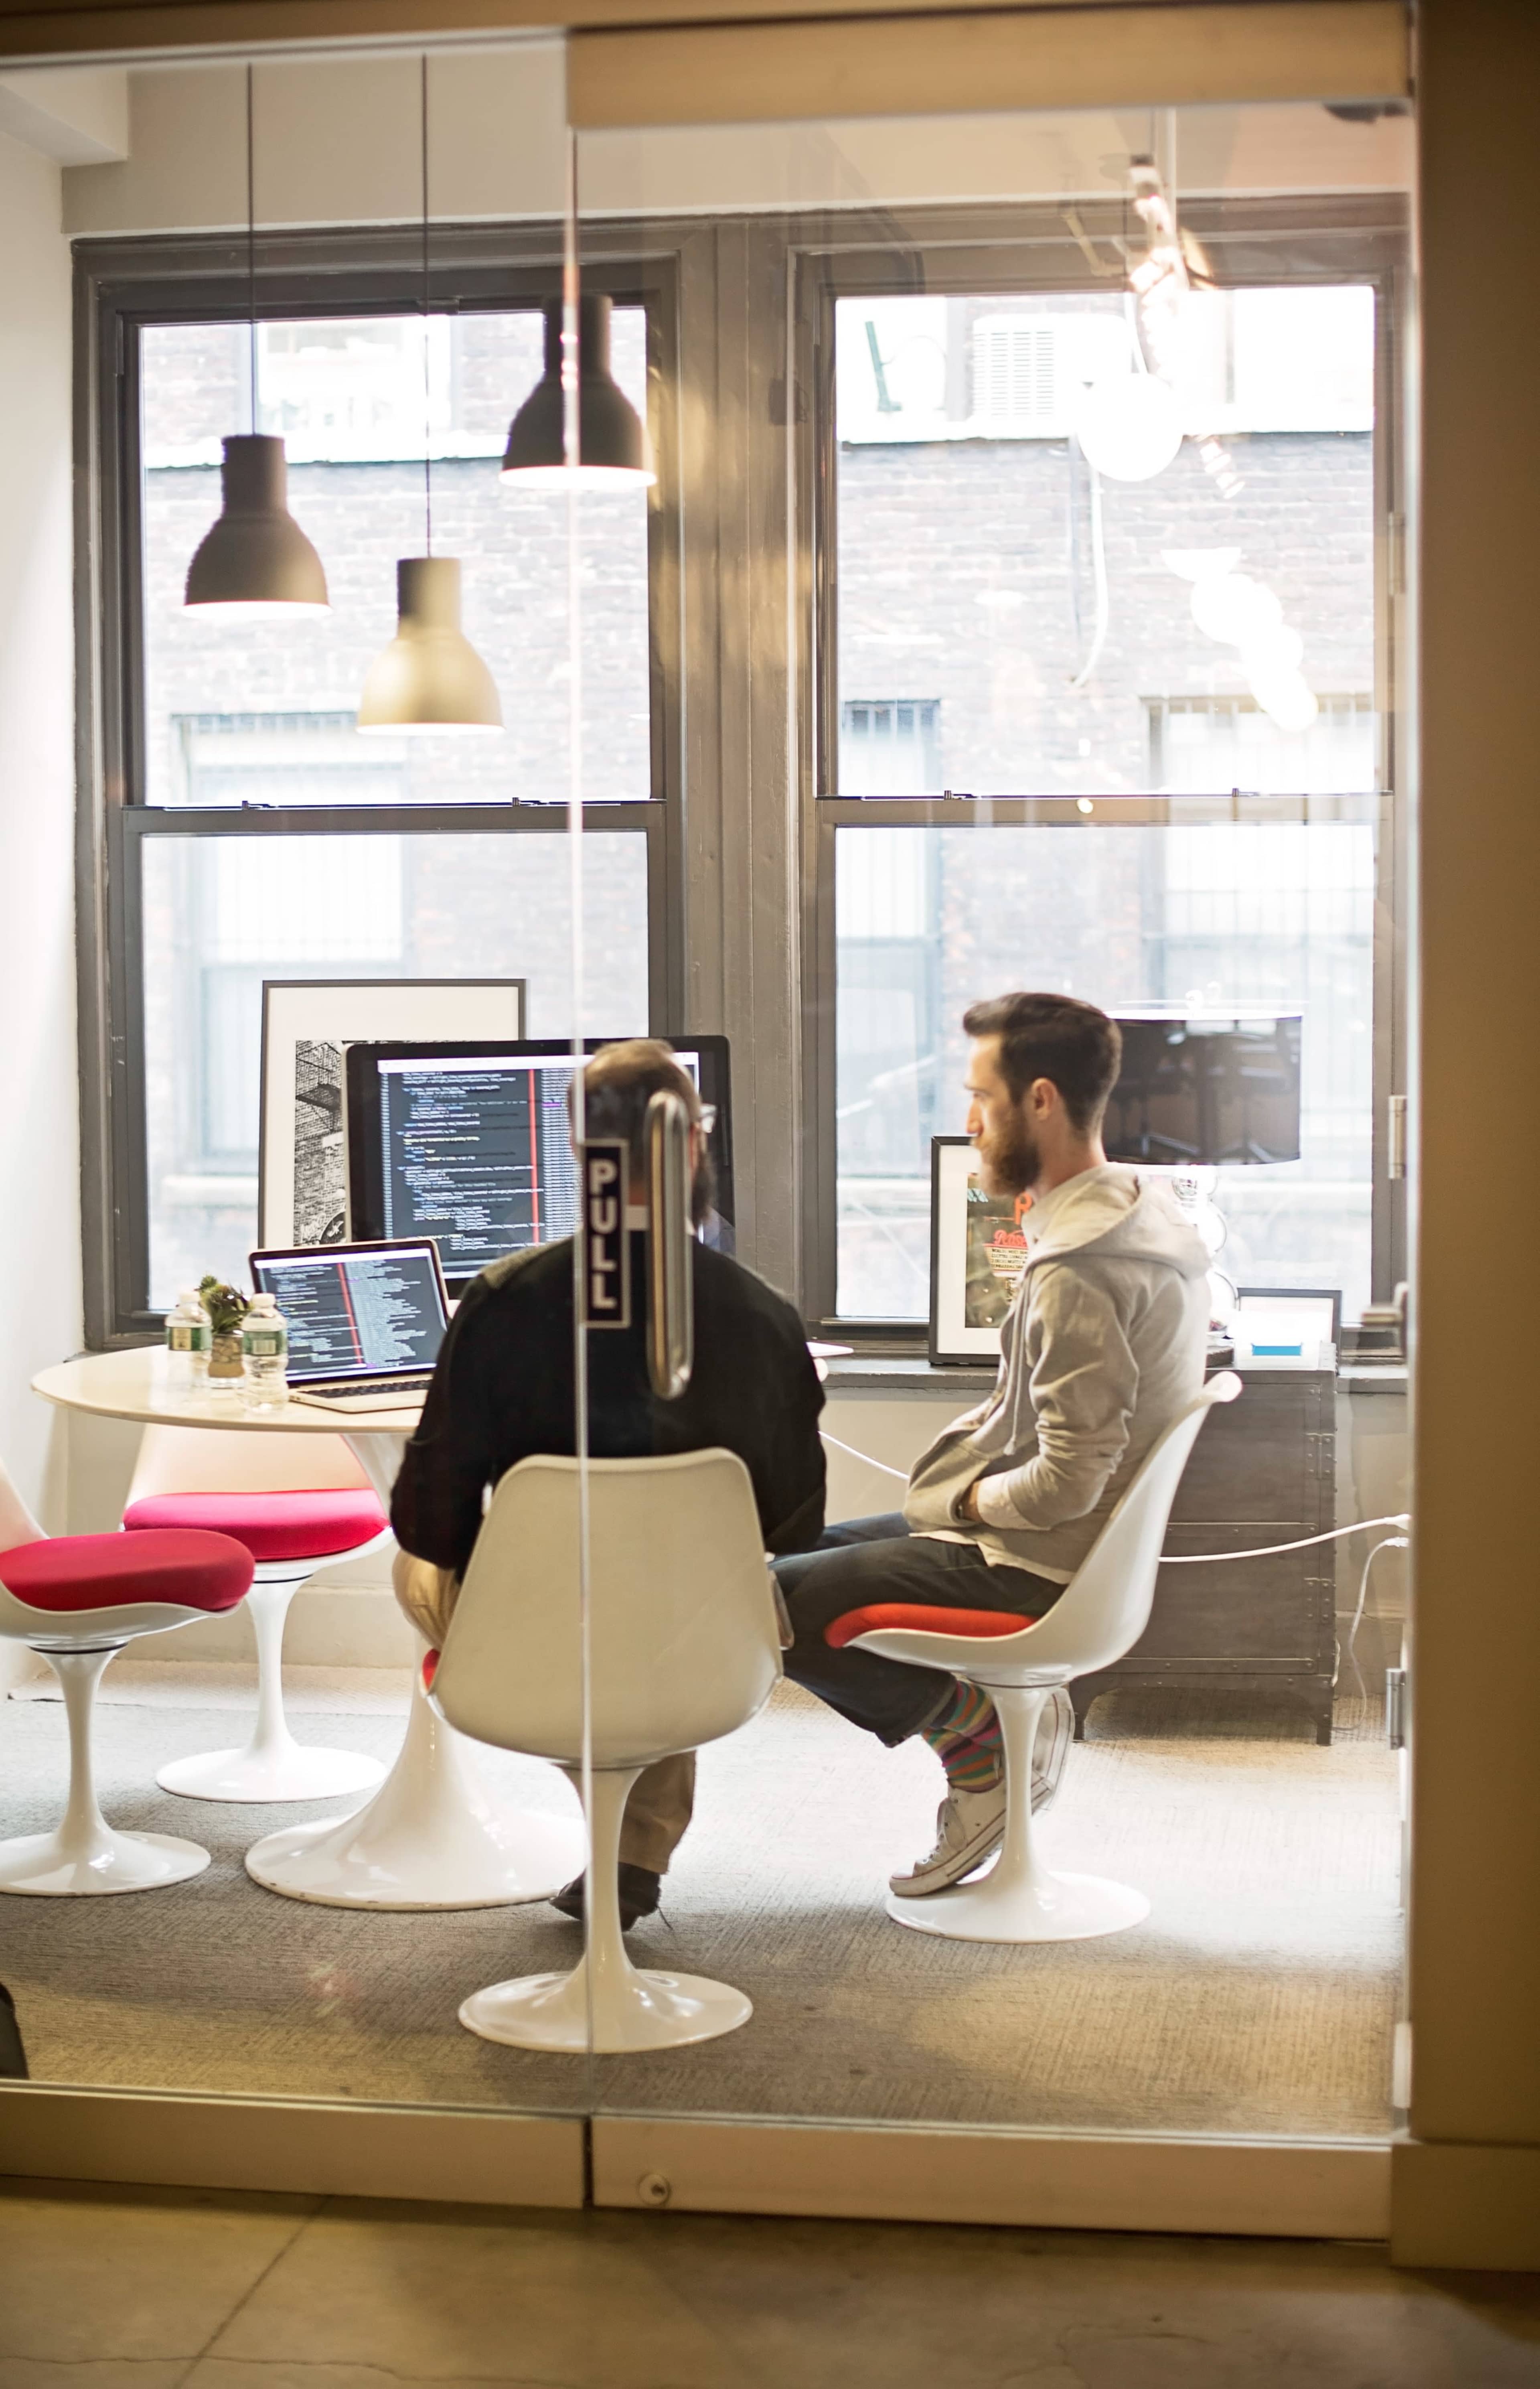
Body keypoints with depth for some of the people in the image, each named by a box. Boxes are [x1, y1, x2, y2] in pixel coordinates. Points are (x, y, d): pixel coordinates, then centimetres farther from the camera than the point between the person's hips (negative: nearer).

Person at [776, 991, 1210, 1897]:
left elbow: (1066, 1483, -27)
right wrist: (967, 1467, 8)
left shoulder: (1077, 1271, -26)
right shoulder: (1149, 1210, 5)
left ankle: (976, 1728, 2)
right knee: (817, 1549, 20)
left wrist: (968, 1497, -9)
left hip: (1032, 1568, -10)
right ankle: (1002, 1717, 10)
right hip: (1085, 1551, 10)